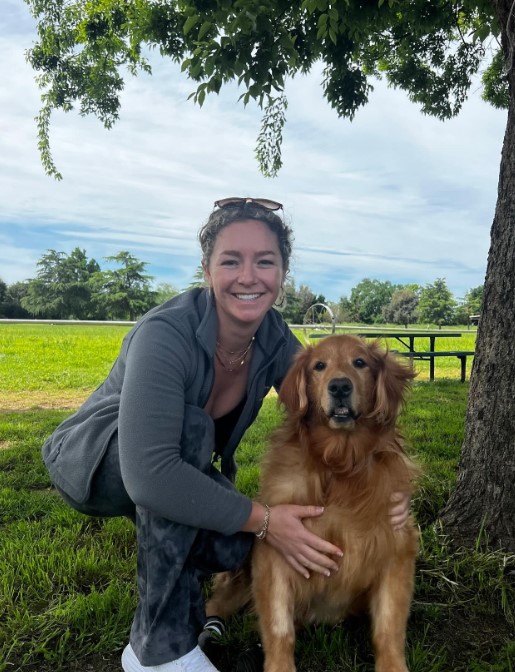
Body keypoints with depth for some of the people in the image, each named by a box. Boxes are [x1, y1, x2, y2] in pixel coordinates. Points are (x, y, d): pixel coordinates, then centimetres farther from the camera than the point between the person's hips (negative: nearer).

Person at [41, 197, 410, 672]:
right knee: (191, 427, -35)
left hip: (181, 464, 5)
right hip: (91, 460, -4)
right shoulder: (166, 334, -35)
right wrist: (262, 519, -36)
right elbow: (149, 475, -42)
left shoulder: (274, 338, -16)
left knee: (234, 546, -22)